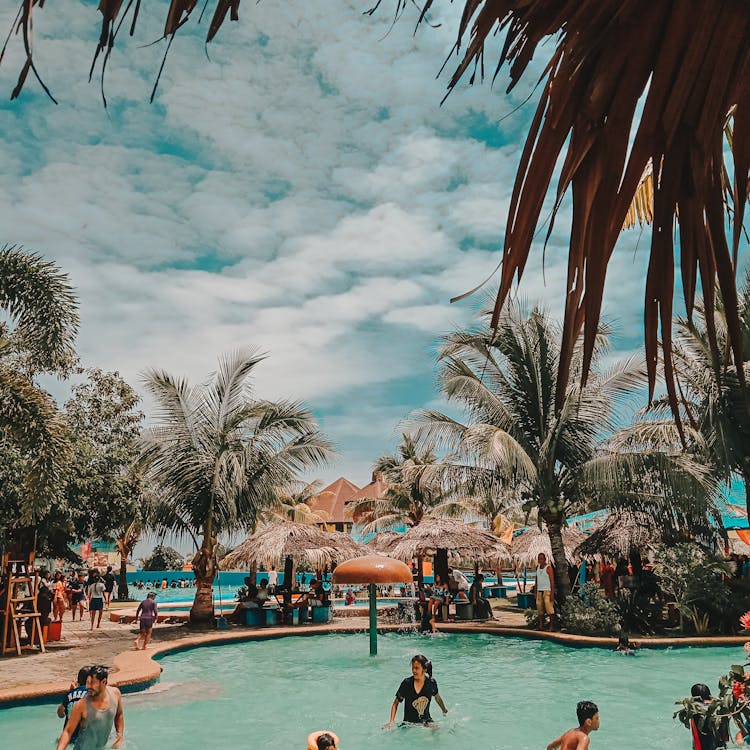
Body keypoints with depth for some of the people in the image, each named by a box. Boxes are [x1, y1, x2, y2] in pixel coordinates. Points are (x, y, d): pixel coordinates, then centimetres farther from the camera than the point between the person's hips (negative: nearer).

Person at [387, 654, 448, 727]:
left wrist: (445, 710, 31)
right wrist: (391, 721, -15)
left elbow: (437, 697, 15)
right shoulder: (407, 683, -13)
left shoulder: (431, 682, -7)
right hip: (409, 723, -1)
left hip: (426, 721, 1)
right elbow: (396, 703, -4)